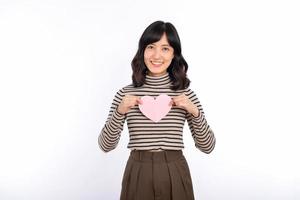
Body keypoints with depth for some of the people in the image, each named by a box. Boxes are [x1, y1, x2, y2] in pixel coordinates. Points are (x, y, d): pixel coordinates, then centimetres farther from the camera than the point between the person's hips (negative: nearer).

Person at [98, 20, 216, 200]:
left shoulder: (185, 93, -1)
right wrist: (119, 112, -17)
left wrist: (195, 112, -15)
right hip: (138, 176, 0)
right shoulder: (126, 94, -2)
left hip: (175, 176, 1)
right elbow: (106, 145, -3)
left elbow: (207, 146, -1)